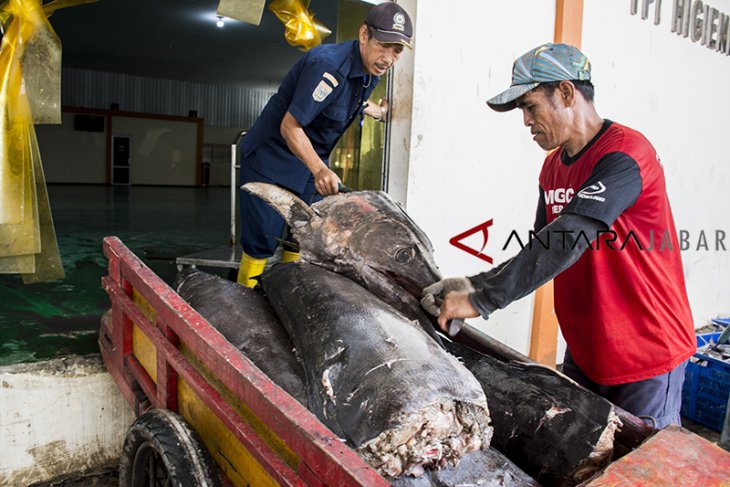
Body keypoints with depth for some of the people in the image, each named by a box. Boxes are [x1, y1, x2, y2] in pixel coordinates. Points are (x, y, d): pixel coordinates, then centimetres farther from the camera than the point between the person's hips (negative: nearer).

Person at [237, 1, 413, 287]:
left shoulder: (371, 70, 1)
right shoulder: (328, 66, -27)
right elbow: (289, 126, -29)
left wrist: (379, 112, 37)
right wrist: (319, 170, -40)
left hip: (311, 159, 8)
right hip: (272, 157, -8)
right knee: (262, 239, -7)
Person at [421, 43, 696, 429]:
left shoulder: (625, 154, -20)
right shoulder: (553, 167, 7)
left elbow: (565, 240, -32)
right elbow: (542, 253, 7)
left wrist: (481, 301, -31)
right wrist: (474, 284, -7)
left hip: (645, 356, -7)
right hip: (583, 353, 8)